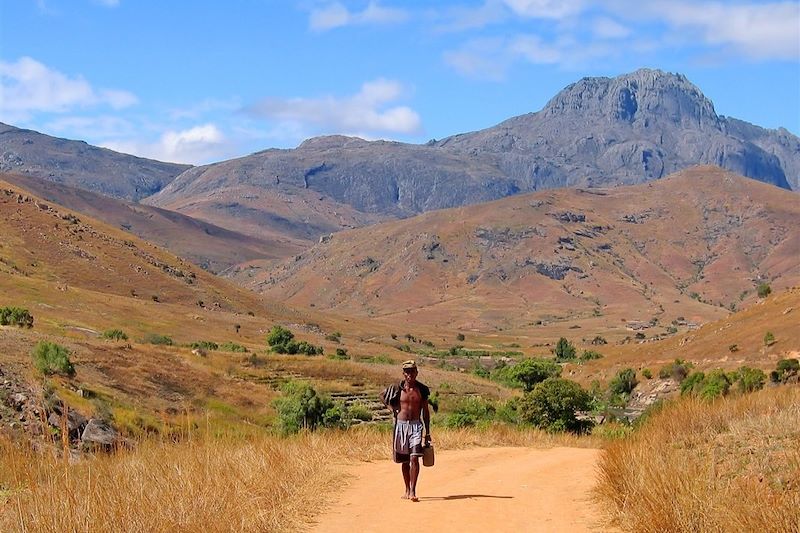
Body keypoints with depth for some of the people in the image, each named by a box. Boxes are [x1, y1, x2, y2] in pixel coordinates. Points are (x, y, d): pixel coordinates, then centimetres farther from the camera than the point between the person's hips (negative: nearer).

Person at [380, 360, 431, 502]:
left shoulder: (422, 389, 1)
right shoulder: (397, 389, 0)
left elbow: (425, 411, 8)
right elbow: (382, 395, 19)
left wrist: (427, 432, 7)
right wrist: (392, 408, 6)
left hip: (416, 425, -1)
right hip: (401, 425, 1)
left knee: (414, 458, -14)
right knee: (404, 460, 9)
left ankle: (413, 491, -17)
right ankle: (407, 490, 22)